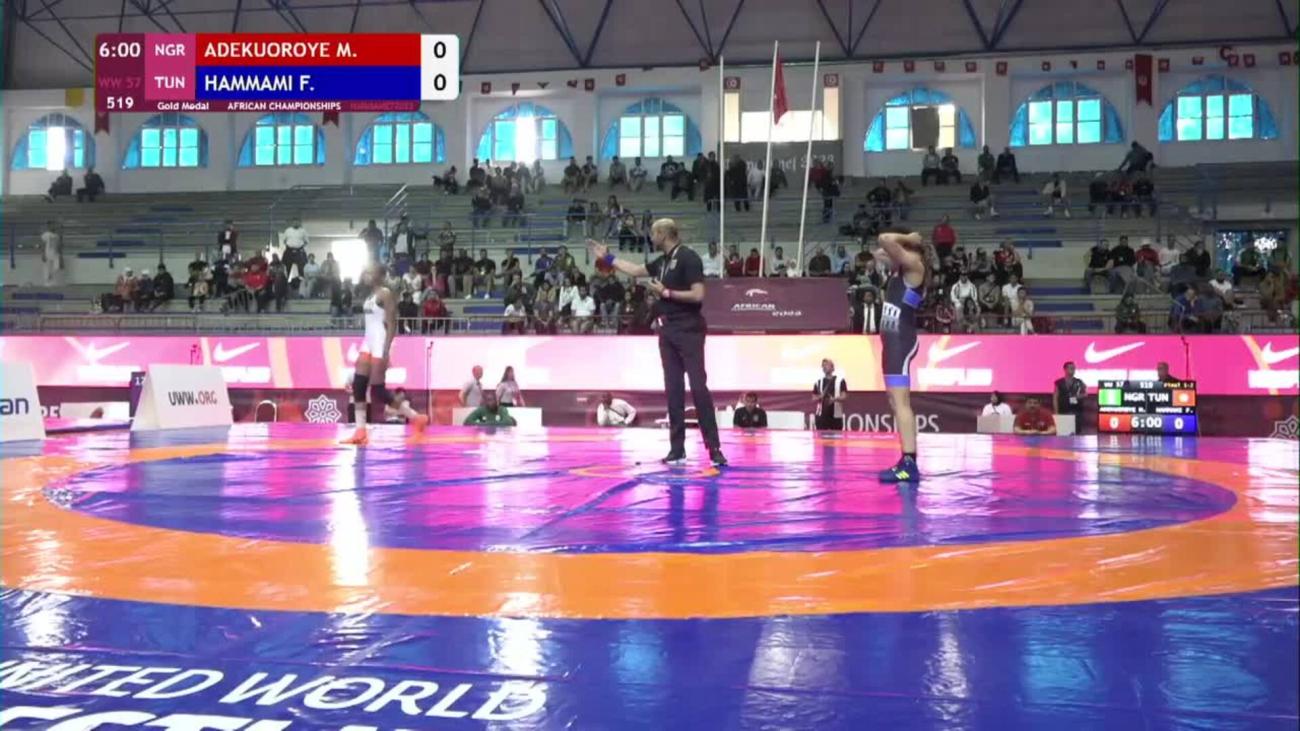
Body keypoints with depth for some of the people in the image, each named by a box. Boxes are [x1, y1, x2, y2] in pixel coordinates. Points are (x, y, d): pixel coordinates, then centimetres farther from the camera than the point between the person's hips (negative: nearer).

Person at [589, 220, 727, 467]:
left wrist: (666, 292, -13)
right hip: (668, 330, 8)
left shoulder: (688, 258, -11)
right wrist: (607, 257, 32)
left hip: (689, 330, -8)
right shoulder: (662, 261, 14)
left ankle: (714, 448, -7)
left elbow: (698, 295, -19)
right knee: (673, 390, 6)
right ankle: (677, 448, 10)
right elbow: (635, 270, 30)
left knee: (698, 387, -10)